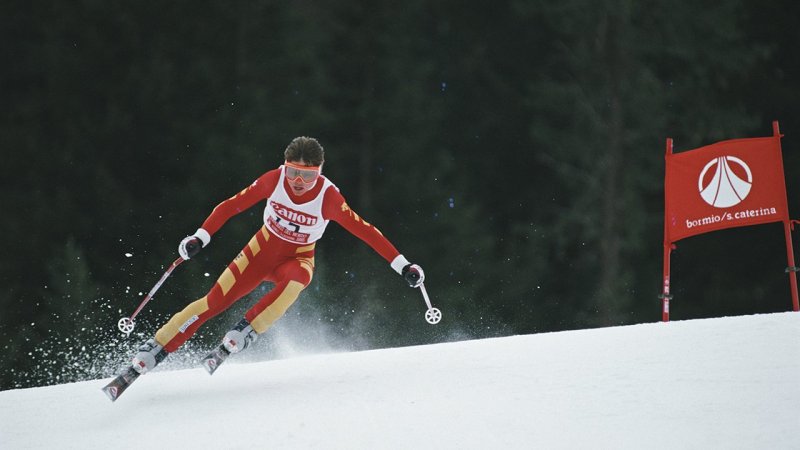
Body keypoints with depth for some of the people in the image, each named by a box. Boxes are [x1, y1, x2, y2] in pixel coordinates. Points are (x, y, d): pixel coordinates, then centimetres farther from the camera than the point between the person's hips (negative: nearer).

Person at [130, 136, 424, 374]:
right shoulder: (274, 180, -19)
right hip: (262, 250, 1)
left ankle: (245, 331, -28)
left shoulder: (328, 197, -24)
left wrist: (401, 265, -23)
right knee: (215, 301, -14)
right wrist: (200, 238, -18)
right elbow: (232, 205, -11)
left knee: (294, 282, -39)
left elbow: (365, 231, -20)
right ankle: (155, 348, -7)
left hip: (298, 260, -1)